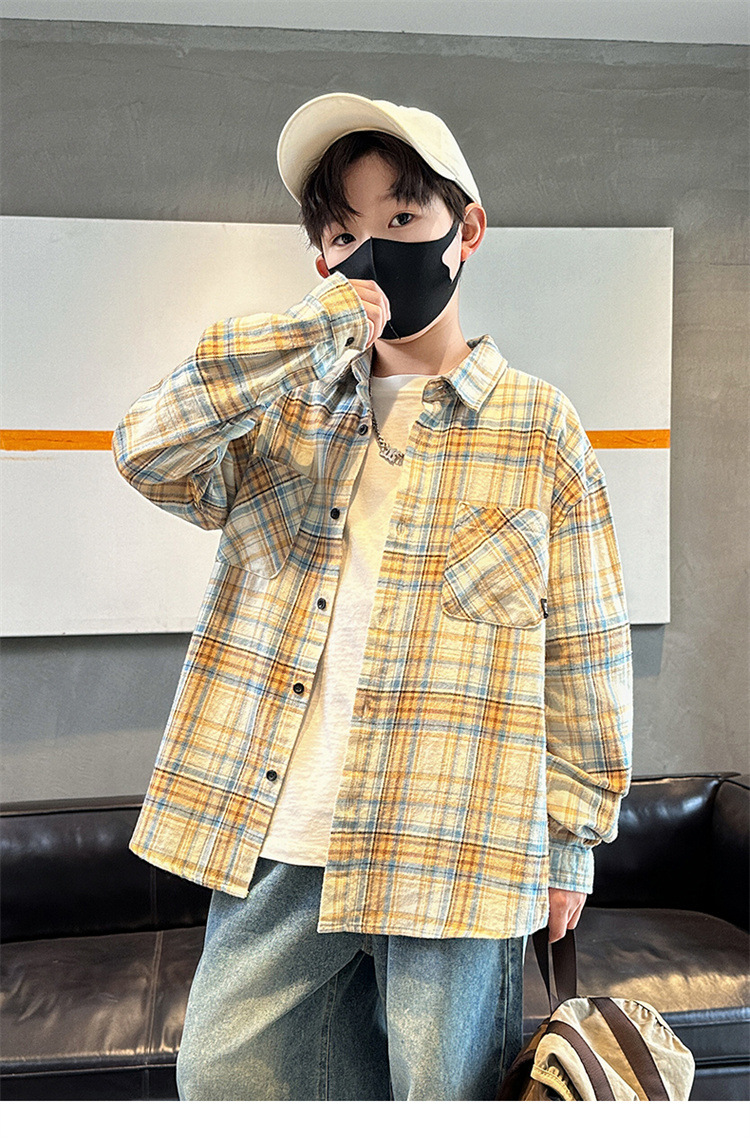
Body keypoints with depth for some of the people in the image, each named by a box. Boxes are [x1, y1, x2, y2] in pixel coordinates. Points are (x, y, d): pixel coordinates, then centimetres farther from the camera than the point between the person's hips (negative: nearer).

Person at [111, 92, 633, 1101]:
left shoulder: (538, 426, -1)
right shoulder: (287, 416, 9)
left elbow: (585, 650, 1)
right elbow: (148, 452, -10)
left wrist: (569, 842, 2)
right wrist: (320, 325, -14)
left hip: (454, 861, -3)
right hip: (269, 848, 3)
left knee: (446, 1100, 12)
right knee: (222, 1081, 15)